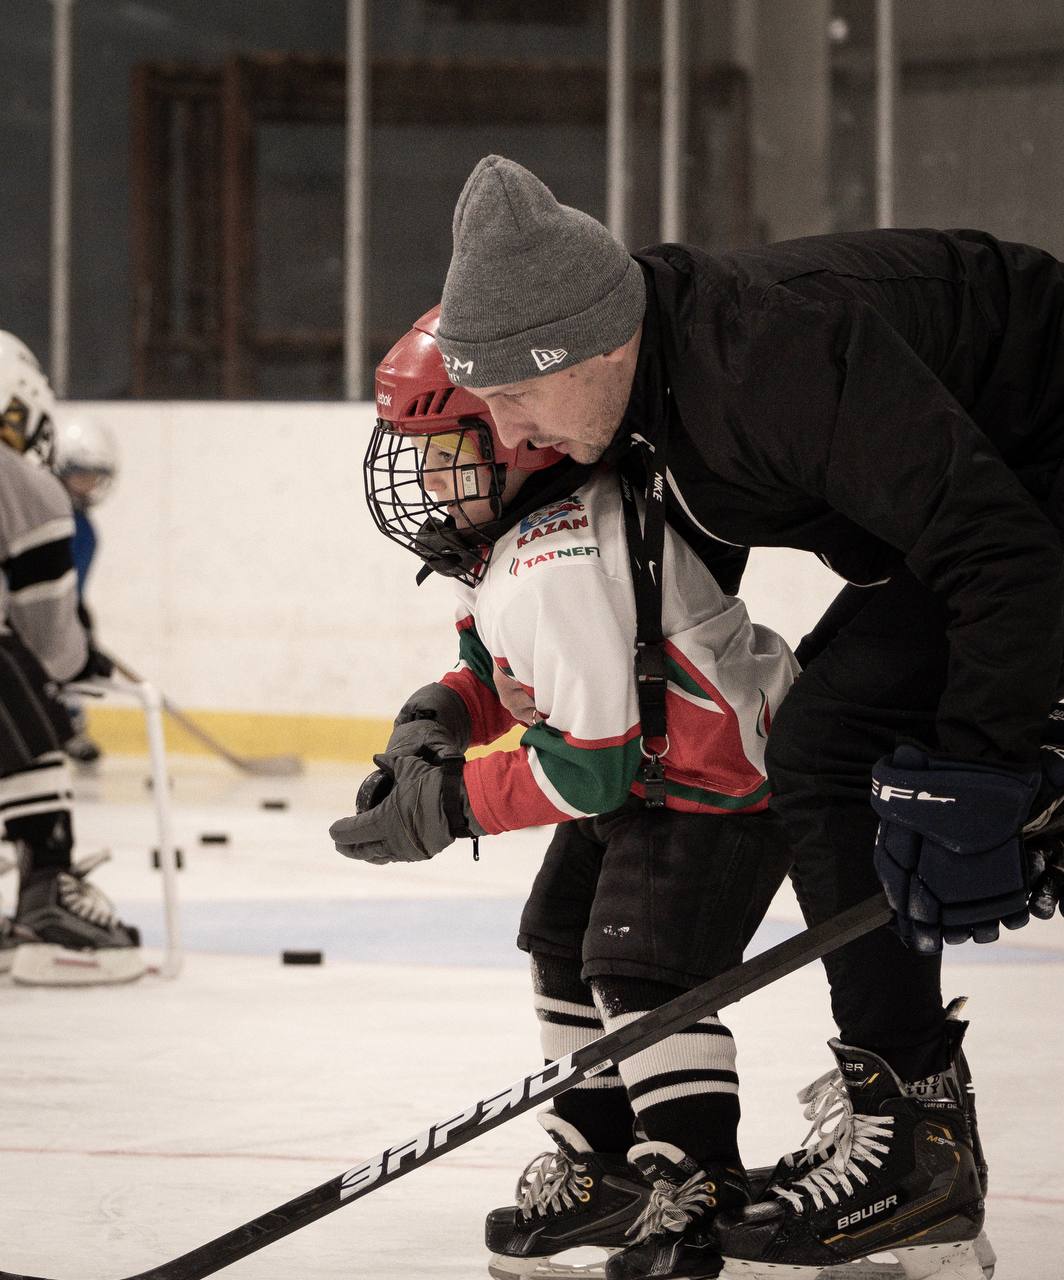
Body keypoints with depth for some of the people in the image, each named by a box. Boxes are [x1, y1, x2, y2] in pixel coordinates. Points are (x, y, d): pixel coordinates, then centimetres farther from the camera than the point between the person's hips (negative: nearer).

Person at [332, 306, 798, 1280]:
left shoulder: (561, 565, -32)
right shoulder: (505, 536, 1)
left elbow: (589, 762, -31)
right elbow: (507, 669, 17)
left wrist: (451, 803, -24)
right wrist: (445, 712, -4)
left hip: (724, 774, -12)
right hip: (639, 768, 12)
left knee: (645, 970, -18)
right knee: (567, 945, 14)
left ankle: (701, 1189, -14)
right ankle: (598, 1169, 24)